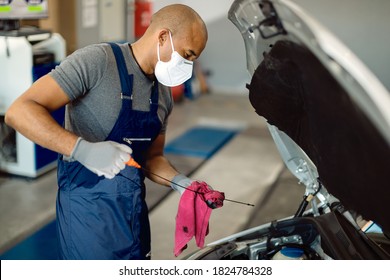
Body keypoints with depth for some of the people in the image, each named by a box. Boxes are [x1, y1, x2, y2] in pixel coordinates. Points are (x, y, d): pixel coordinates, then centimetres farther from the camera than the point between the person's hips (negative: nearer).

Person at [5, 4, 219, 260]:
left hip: (134, 209, 7)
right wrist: (82, 149, -35)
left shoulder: (163, 94, 8)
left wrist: (179, 182, -5)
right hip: (89, 209, -7)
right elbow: (19, 111, -22)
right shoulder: (97, 61, -16)